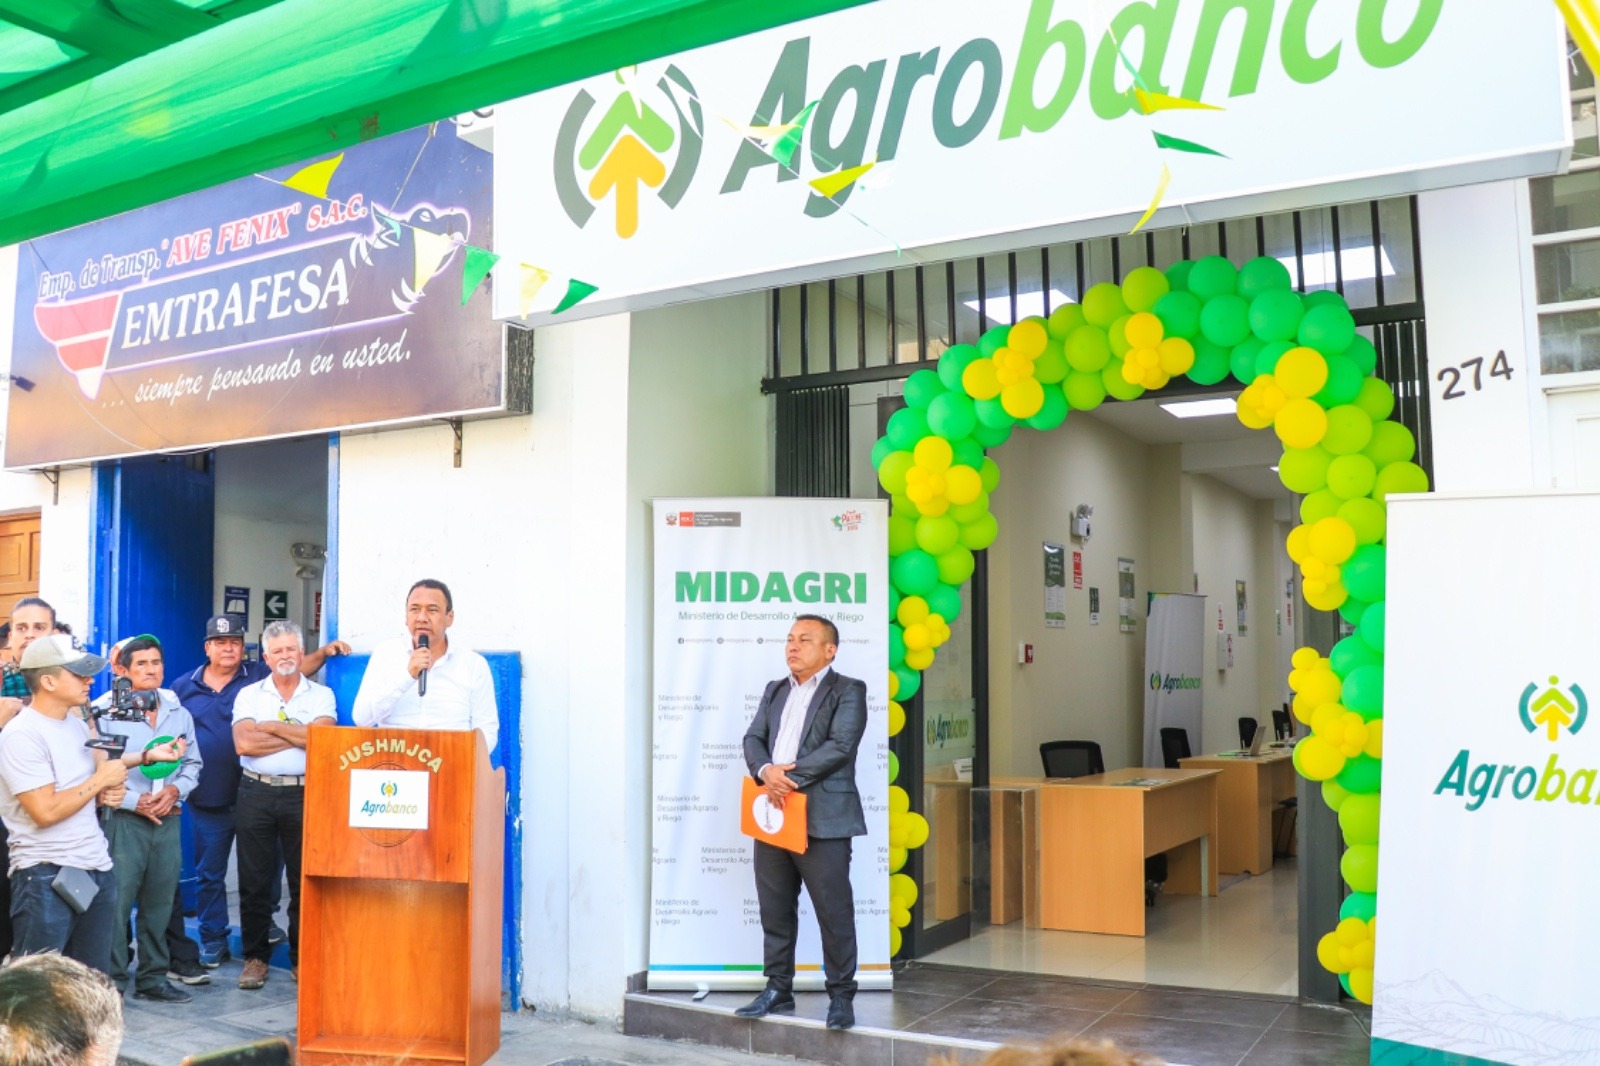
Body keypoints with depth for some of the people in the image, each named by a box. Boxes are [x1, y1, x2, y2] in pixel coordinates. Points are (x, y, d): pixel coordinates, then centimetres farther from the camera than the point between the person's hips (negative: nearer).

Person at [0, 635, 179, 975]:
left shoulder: (77, 724, 10)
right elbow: (45, 812, -24)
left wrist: (114, 786, 4)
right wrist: (101, 780, -14)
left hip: (97, 868, 8)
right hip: (47, 876, -8)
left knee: (95, 980, 14)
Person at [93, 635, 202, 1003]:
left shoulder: (179, 714, 12)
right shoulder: (105, 712, -6)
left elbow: (193, 763, 16)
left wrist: (176, 790, -3)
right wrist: (134, 802, -15)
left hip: (168, 820, 5)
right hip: (122, 819, -5)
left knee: (159, 904, 10)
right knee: (116, 904, -6)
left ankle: (153, 978, 21)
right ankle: (112, 982, 6)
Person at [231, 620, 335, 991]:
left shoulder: (321, 695, 7)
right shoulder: (249, 695, 8)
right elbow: (244, 744, -8)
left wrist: (270, 726, -6)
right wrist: (299, 736, -7)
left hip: (304, 794, -1)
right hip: (256, 793, 1)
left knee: (305, 880, 2)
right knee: (253, 880, 5)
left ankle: (301, 958, 14)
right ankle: (255, 957, 17)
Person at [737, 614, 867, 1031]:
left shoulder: (847, 691, -1)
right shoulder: (775, 690, 19)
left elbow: (840, 747, -14)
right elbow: (753, 739, 9)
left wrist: (789, 777, -18)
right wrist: (766, 772, -13)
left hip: (823, 820, -6)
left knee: (834, 912, -1)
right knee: (775, 911, 13)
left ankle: (841, 996, 11)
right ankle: (778, 989, 25)